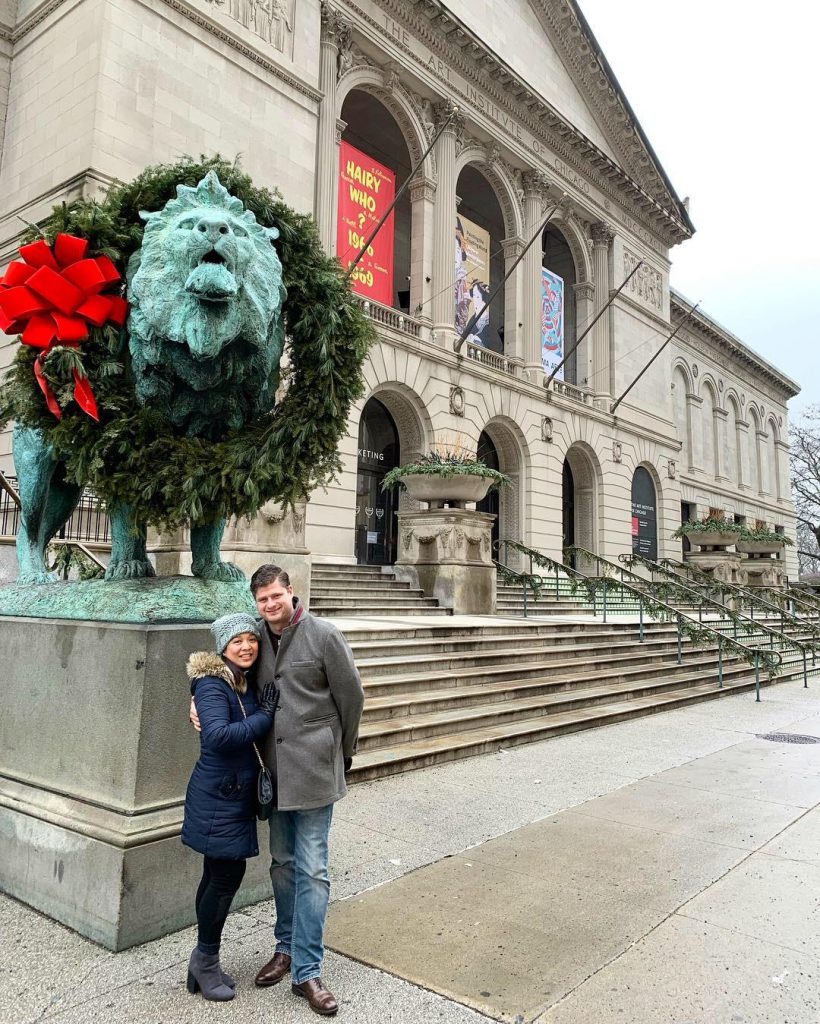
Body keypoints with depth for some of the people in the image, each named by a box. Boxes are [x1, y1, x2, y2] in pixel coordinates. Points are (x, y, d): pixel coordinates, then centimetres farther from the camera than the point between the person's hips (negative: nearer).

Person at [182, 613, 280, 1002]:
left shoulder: (249, 683, 8)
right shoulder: (211, 684, -18)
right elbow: (218, 736, -30)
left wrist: (267, 712, -5)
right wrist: (264, 717, -23)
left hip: (235, 795, 8)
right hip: (218, 797, -8)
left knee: (218, 876, 15)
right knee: (226, 876, -1)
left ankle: (203, 963, 28)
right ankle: (205, 962, 19)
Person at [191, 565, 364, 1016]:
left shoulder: (323, 636, -12)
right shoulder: (259, 638, 2)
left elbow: (351, 697, -5)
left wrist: (342, 753, 5)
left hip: (313, 771, -5)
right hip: (275, 771, 5)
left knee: (311, 870, 1)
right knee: (282, 863, 18)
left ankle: (306, 971, 13)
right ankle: (286, 946, 36)